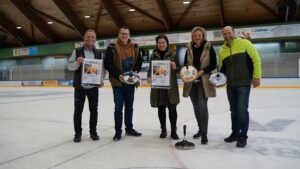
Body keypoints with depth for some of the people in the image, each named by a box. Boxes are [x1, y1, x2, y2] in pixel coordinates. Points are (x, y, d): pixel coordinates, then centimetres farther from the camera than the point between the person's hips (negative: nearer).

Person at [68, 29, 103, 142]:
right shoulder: (77, 51, 1)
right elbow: (70, 66, -1)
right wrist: (77, 62, -21)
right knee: (78, 110, 5)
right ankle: (78, 133, 17)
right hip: (80, 86, -2)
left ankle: (93, 131, 23)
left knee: (94, 110, 9)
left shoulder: (98, 53, 7)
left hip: (93, 86, 2)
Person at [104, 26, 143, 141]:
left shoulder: (135, 48, 7)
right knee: (118, 107, 2)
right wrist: (118, 75, -19)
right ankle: (118, 131, 13)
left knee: (129, 106, 14)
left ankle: (129, 128, 27)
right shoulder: (112, 48, -6)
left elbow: (139, 62, 12)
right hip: (118, 82, -4)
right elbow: (107, 64, -10)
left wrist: (135, 71, -7)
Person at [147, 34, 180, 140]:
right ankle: (163, 130, 24)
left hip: (171, 85, -2)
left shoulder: (173, 54, 1)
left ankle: (173, 130, 13)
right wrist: (149, 77, -12)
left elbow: (178, 69, 1)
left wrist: (175, 67, -21)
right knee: (161, 109, 9)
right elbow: (150, 69, 7)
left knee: (172, 108, -1)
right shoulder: (154, 55, 6)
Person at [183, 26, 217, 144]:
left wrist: (202, 71, -17)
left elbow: (214, 65, -4)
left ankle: (204, 133, -1)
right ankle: (200, 129, 28)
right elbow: (185, 64, 12)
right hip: (191, 82, 4)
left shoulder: (209, 48, -3)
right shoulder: (189, 48, 7)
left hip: (203, 81, -4)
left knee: (202, 106, -11)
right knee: (196, 107, 11)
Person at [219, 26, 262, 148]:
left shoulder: (244, 43, -7)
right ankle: (235, 133, 27)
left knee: (242, 110, -7)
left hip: (244, 83, -5)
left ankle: (243, 136, 8)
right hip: (230, 85, 5)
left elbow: (256, 59, -7)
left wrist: (256, 76, -11)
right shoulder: (222, 50, 7)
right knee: (234, 110, 13)